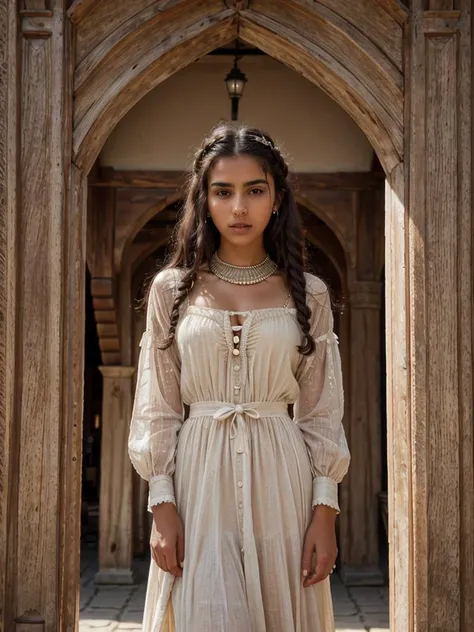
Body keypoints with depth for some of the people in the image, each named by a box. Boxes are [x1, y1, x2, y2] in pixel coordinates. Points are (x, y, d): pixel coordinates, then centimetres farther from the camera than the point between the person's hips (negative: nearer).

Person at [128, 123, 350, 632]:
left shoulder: (308, 294, 5)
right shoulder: (172, 289, 4)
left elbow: (321, 415, 4)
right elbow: (158, 410, 3)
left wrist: (325, 512, -4)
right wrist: (163, 506, -5)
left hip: (281, 484, 1)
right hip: (199, 480, -1)